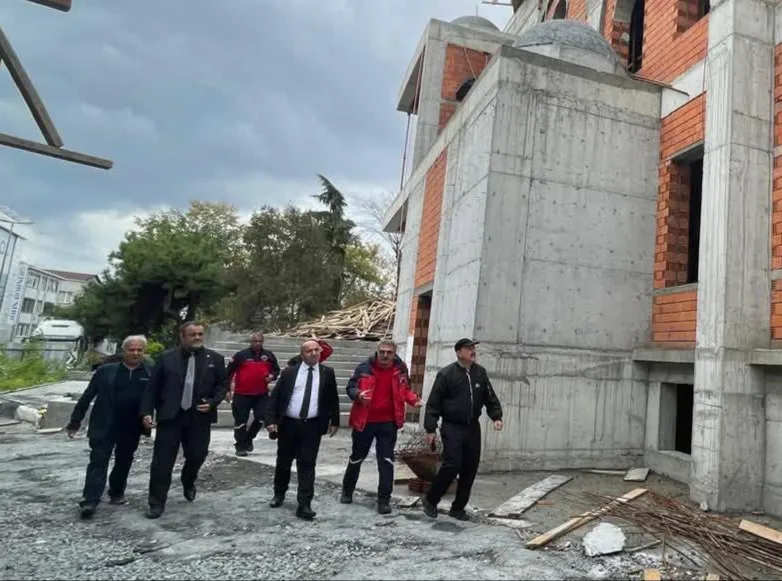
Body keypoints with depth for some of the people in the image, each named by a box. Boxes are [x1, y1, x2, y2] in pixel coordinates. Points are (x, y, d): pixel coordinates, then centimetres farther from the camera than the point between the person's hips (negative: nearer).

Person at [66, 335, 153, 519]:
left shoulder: (151, 372, -2)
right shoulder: (106, 371, -2)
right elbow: (87, 396, 2)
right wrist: (75, 421, 1)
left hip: (132, 428, 2)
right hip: (104, 426, -1)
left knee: (123, 462, 15)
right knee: (98, 461, -3)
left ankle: (117, 493, 32)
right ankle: (90, 500, 2)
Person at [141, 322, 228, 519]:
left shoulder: (215, 358, 2)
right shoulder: (166, 358, 1)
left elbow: (223, 384, 6)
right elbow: (152, 387, 2)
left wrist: (212, 402, -9)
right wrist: (147, 411, -6)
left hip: (199, 418, 1)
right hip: (170, 416, -1)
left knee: (197, 456, 11)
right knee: (162, 461, 1)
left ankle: (188, 483, 43)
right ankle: (157, 503, 16)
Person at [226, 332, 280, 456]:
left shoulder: (268, 355, 3)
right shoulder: (241, 355, -6)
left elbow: (276, 369, 15)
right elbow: (229, 372, -1)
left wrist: (272, 376, -7)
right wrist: (227, 389, -2)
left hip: (261, 394, 3)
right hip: (242, 394, -3)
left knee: (261, 417, 1)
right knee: (241, 420, 4)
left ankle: (248, 439, 25)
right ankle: (240, 446, 18)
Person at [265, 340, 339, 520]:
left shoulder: (327, 373, 3)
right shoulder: (289, 372, 1)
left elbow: (333, 399, 9)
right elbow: (275, 397, 1)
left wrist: (334, 421, 7)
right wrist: (271, 420, -8)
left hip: (312, 426, -1)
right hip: (288, 424, 1)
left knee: (307, 464, -1)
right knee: (283, 461, 16)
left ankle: (304, 504, 4)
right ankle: (279, 494, 38)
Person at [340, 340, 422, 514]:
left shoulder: (400, 369, -3)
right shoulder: (365, 367, -11)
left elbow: (404, 389, 12)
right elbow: (351, 387, -3)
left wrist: (413, 399, -8)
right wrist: (358, 394, -25)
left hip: (388, 422, 1)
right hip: (364, 420, -1)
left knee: (386, 461, 0)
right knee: (357, 457, 15)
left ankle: (384, 500, 10)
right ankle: (347, 490, 36)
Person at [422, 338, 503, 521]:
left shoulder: (480, 373, 6)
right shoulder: (446, 374, -10)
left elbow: (490, 398, 15)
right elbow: (433, 403, -9)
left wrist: (496, 417, 0)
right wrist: (430, 429, -11)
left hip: (472, 427, 6)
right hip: (452, 427, -6)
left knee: (470, 468, 7)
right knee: (452, 465, -12)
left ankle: (458, 507, 21)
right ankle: (430, 500, 10)